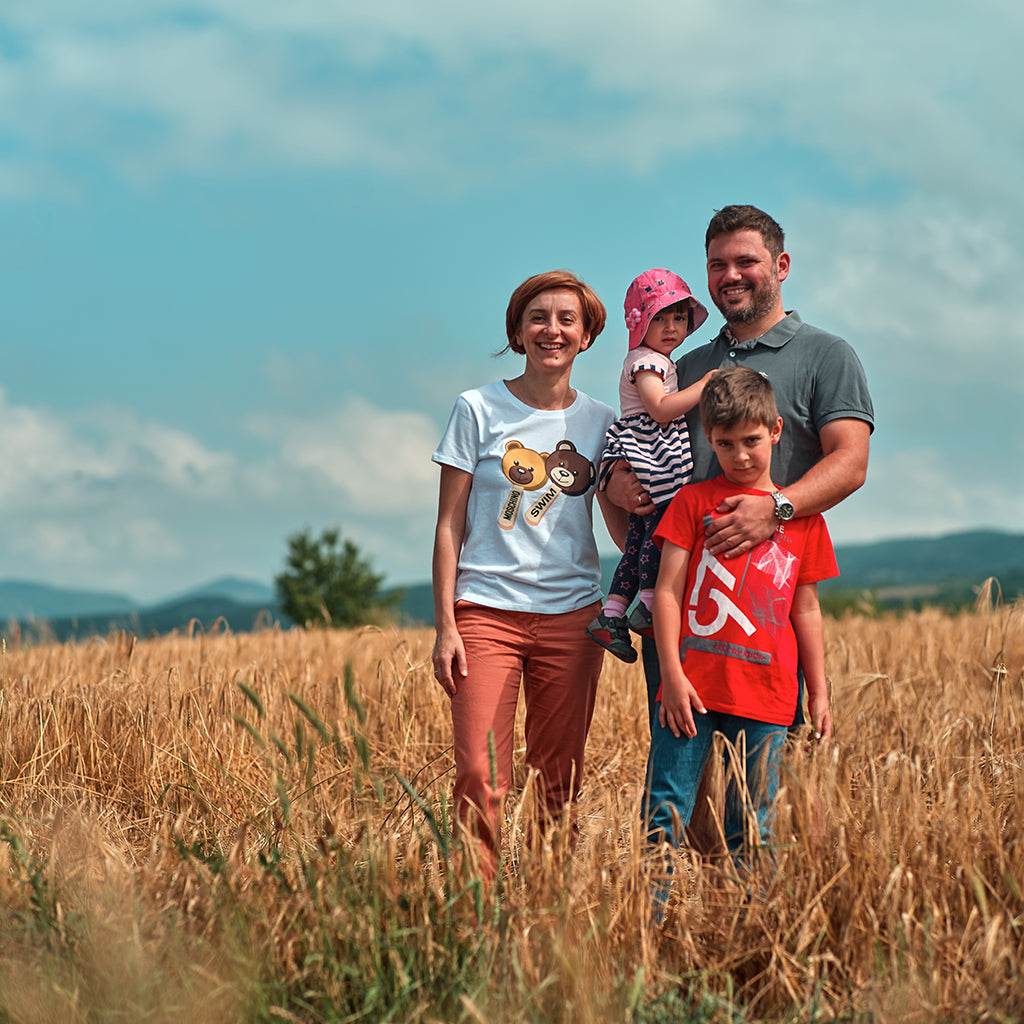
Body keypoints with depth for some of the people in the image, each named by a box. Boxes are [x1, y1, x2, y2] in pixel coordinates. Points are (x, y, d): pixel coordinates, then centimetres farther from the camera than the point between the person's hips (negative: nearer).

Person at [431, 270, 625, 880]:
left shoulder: (600, 423, 8)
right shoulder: (479, 410, 1)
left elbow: (623, 522, 14)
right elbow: (449, 525, 1)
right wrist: (445, 625, -6)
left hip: (572, 616, 3)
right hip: (487, 608, -2)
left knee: (561, 782, 6)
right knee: (481, 778, -12)